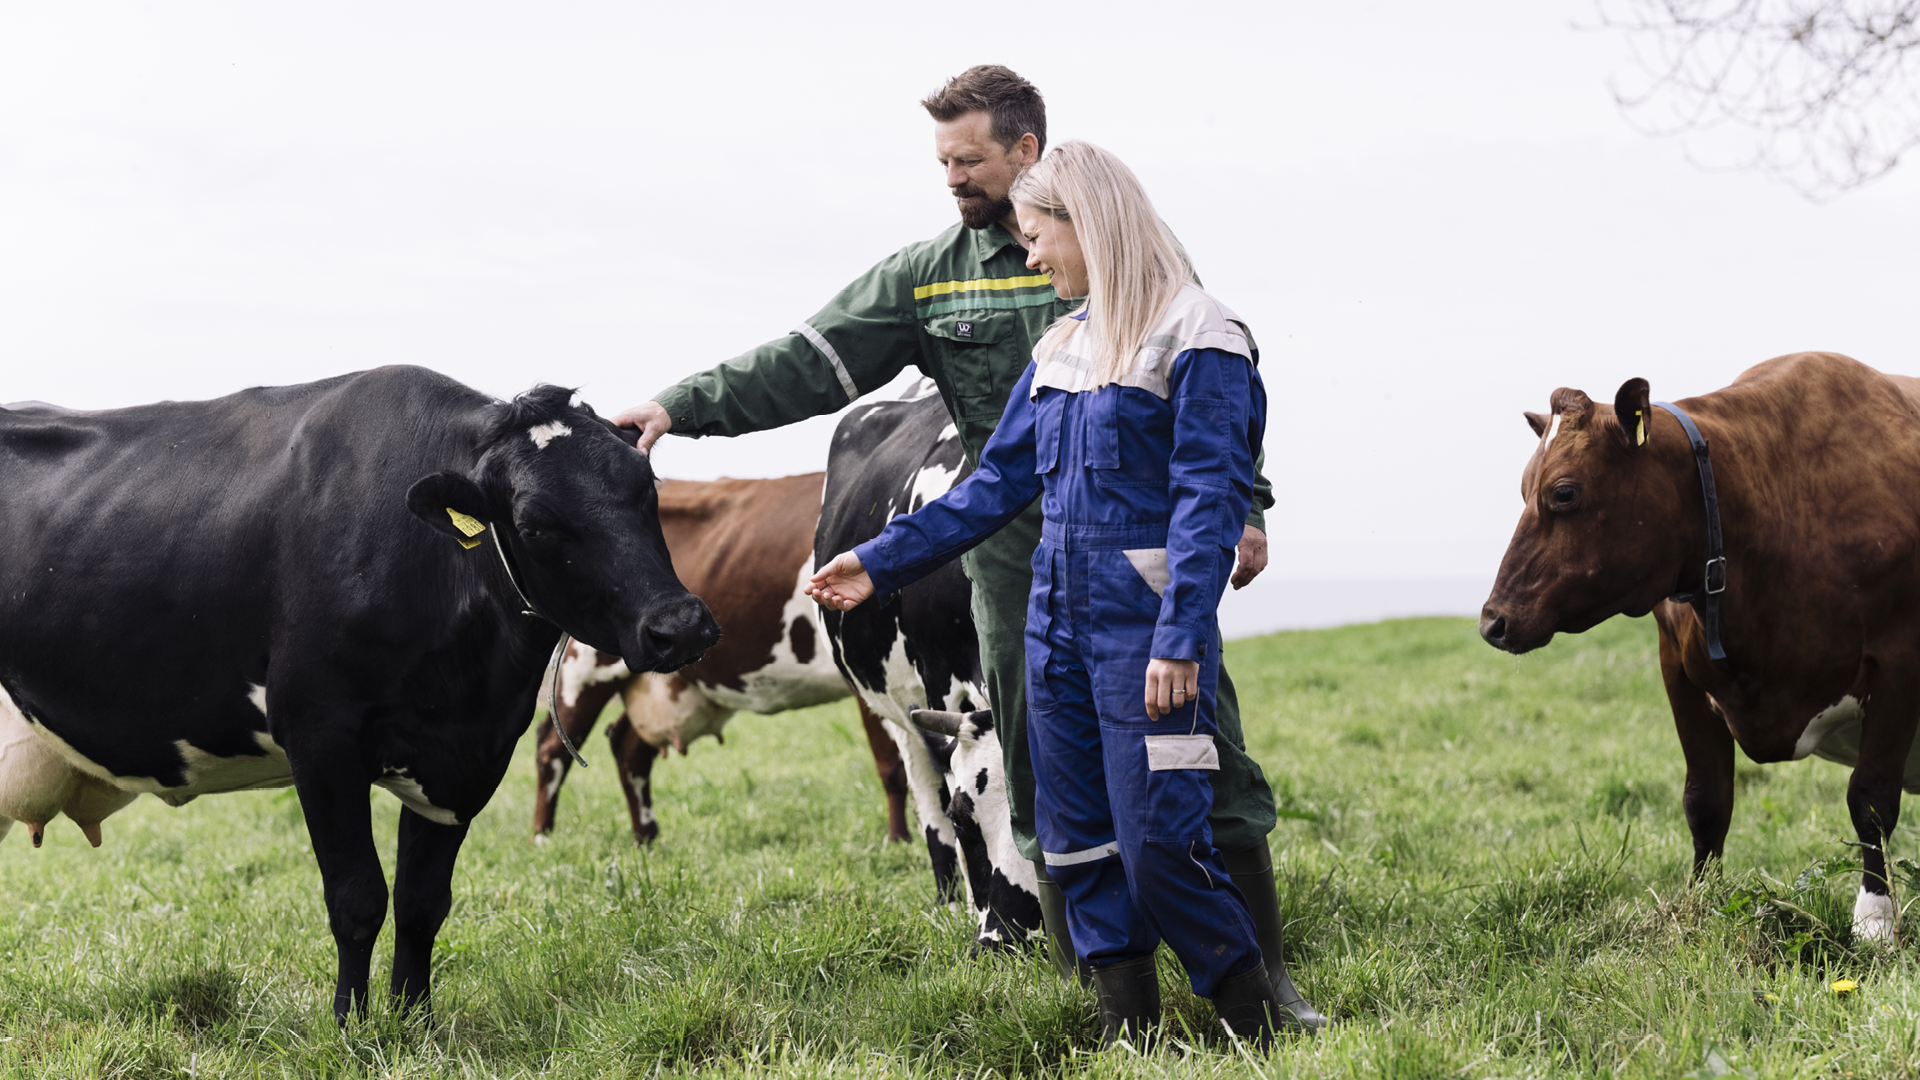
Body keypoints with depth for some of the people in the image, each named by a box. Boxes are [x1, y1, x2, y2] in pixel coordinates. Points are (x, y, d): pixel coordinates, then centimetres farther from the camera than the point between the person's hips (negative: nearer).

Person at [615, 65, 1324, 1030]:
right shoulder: (926, 278, 3)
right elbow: (809, 363, -2)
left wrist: (1243, 504, 4)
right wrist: (682, 406, -11)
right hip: (1020, 568, 1)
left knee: (1211, 761, 0)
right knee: (1047, 785, 4)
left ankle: (1263, 981, 11)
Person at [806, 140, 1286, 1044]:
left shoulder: (1196, 339, -9)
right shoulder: (1061, 347, 14)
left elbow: (1211, 497, -14)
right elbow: (998, 483, 18)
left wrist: (1180, 637, -22)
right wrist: (884, 562, 15)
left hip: (1146, 624, -8)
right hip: (1057, 620, 8)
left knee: (1158, 839, -10)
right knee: (1076, 840, 8)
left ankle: (1261, 1030, 4)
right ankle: (1126, 1030, 16)